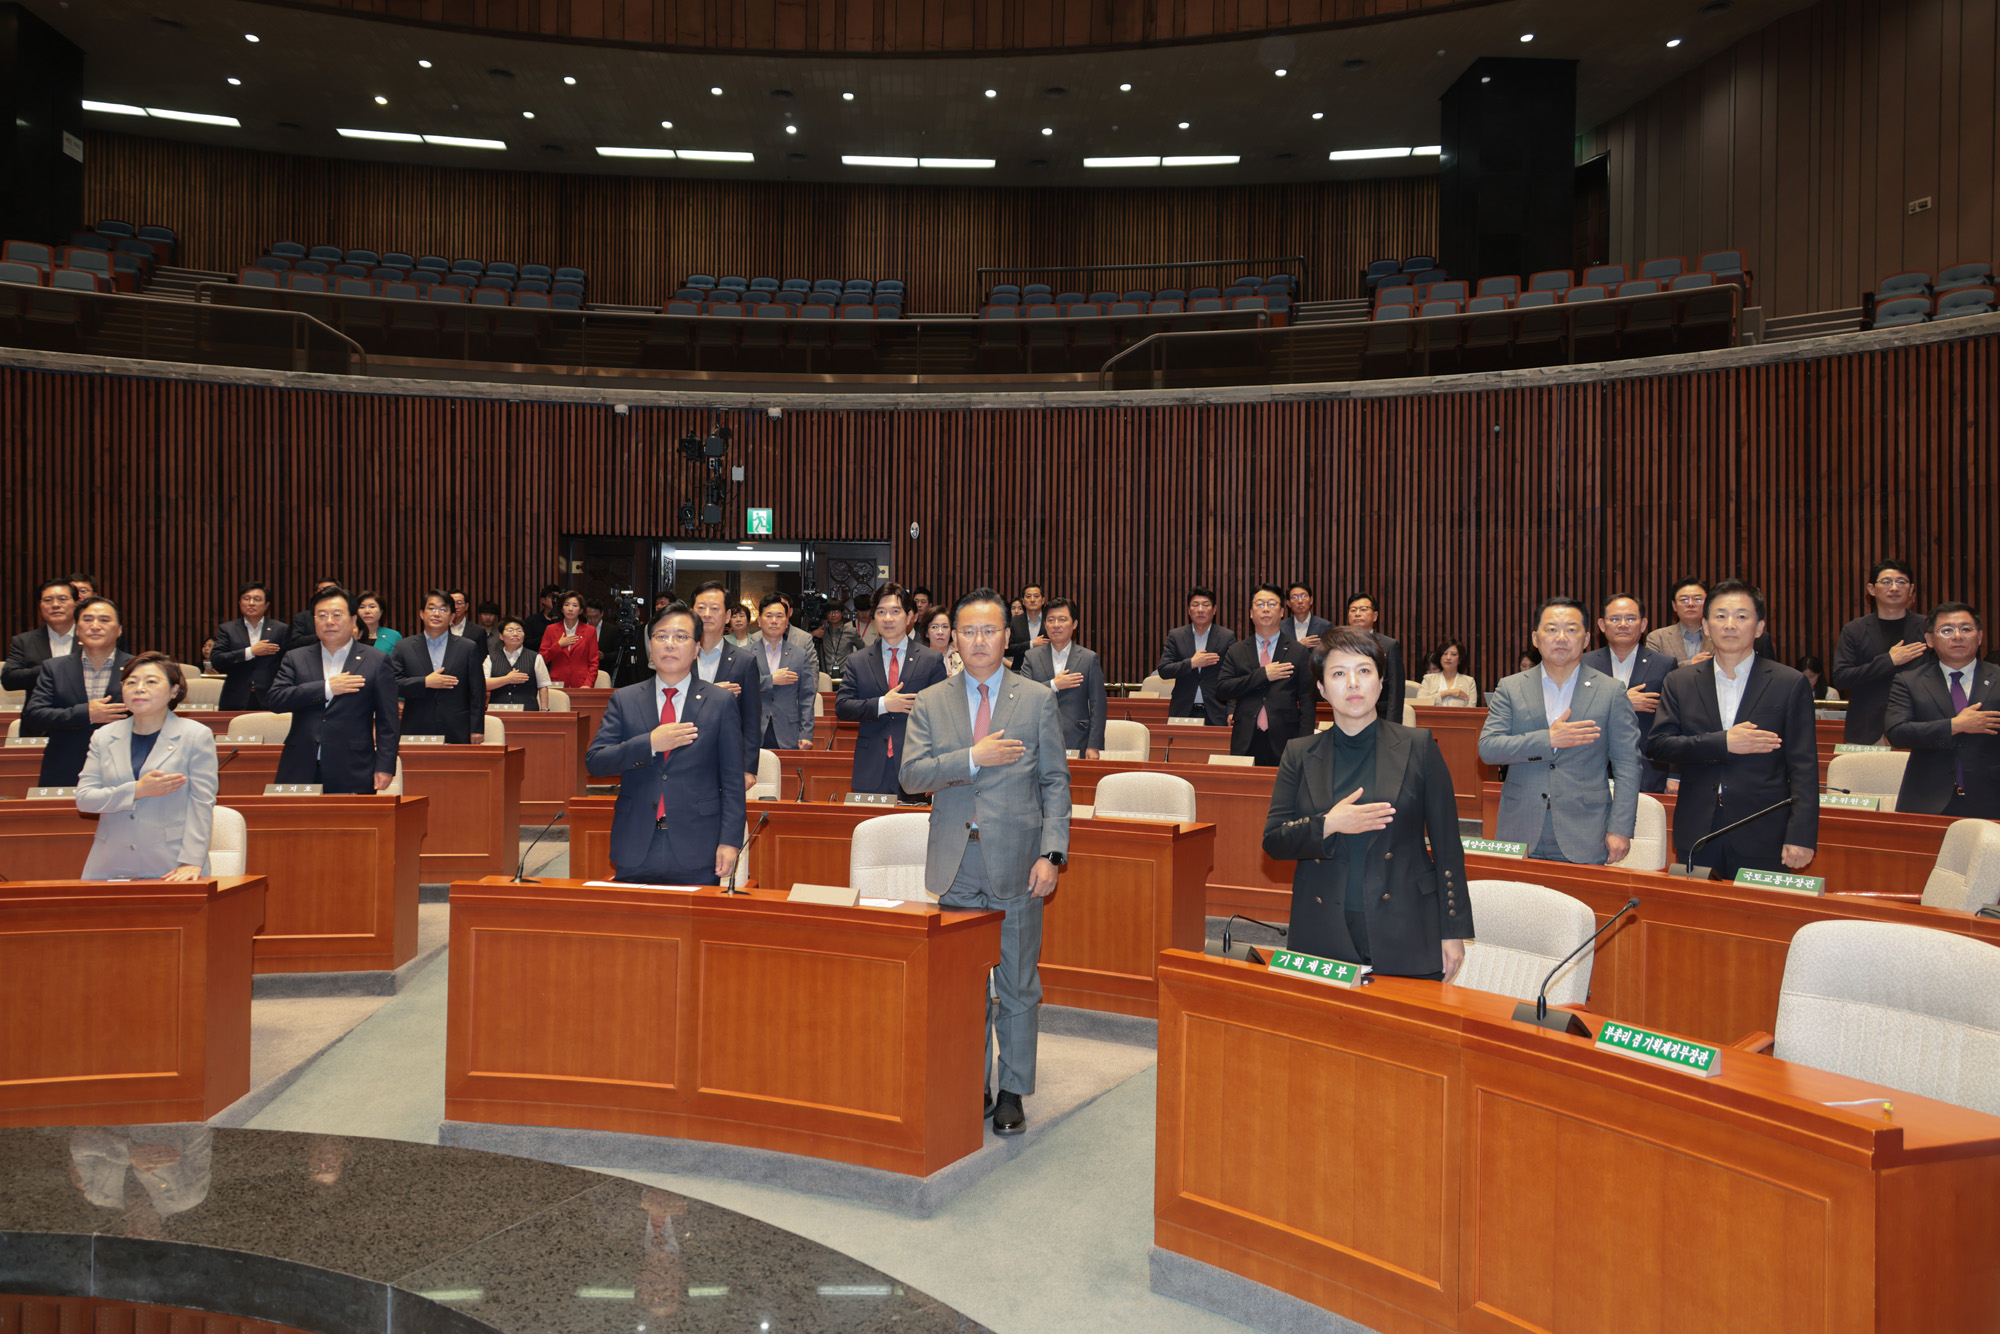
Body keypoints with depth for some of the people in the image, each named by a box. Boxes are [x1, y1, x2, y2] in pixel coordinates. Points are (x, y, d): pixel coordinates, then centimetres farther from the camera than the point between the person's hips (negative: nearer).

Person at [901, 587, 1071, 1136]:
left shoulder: (1038, 699, 2)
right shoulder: (931, 702, 7)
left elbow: (1055, 782, 0)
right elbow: (913, 774, -4)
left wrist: (1051, 853, -9)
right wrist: (974, 757, -16)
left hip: (1015, 861, -2)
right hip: (957, 864, 2)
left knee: (1017, 984, 6)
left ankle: (1012, 1092, 18)